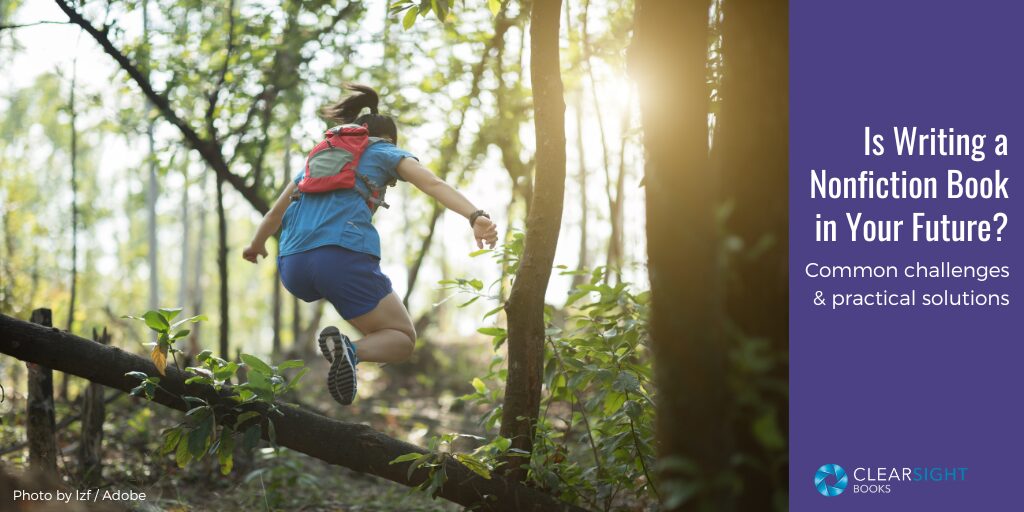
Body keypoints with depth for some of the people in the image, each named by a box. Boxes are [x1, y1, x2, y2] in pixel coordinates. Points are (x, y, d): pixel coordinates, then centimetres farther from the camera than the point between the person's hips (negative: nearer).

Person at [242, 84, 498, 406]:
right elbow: (435, 185, -1)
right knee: (403, 340, 7)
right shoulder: (386, 152, 20)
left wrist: (256, 245, 61)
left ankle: (338, 343, 12)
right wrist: (475, 217, -16)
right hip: (342, 256, -6)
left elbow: (275, 213, 42)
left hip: (292, 268, 6)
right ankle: (351, 352, -25)